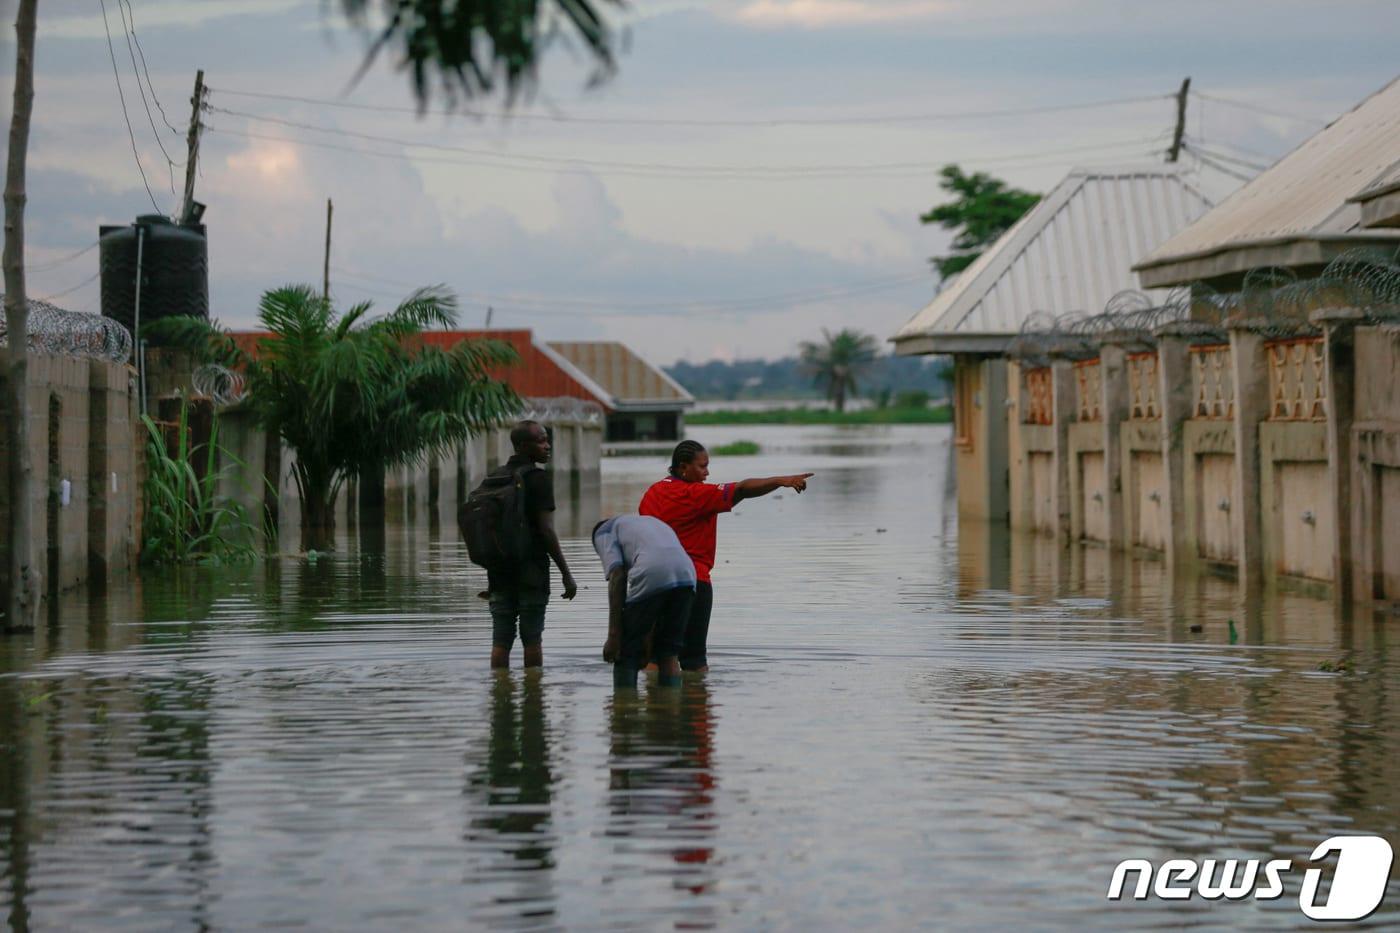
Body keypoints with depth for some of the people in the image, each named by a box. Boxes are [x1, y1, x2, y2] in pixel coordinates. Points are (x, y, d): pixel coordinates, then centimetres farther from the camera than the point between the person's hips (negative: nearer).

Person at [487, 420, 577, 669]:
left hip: (500, 571, 6)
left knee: (501, 640, 4)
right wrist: (566, 574, -10)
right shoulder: (538, 478, -9)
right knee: (532, 639, 0)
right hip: (531, 569, -6)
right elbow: (546, 530, -14)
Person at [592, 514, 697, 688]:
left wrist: (613, 635, 1)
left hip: (651, 576, -5)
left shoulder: (603, 532, 23)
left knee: (626, 654, 9)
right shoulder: (652, 521, 41)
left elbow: (617, 577, 5)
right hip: (687, 575, 5)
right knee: (668, 654, 16)